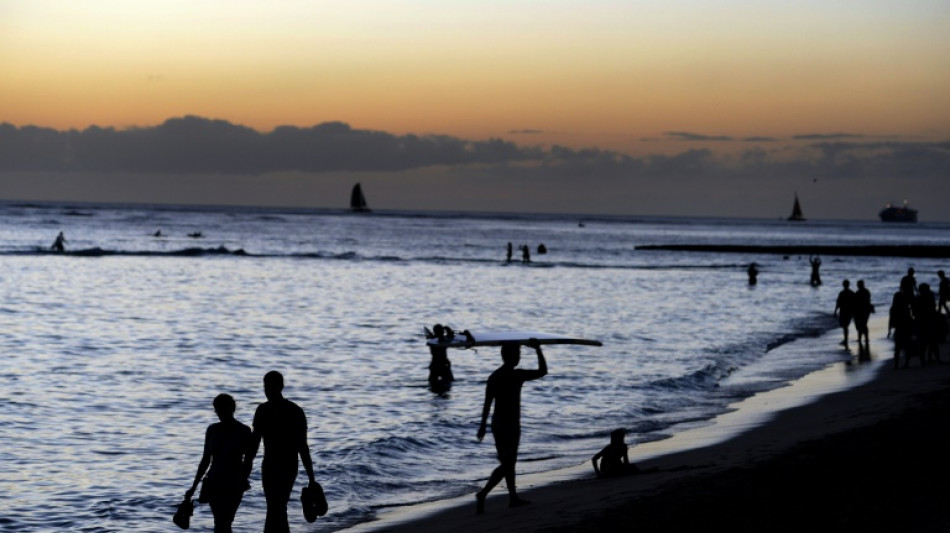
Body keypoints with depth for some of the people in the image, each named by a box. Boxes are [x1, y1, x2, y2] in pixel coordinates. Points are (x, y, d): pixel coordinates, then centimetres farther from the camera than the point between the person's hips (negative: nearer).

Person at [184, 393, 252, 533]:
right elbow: (206, 460, 14)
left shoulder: (243, 431, -5)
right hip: (214, 482, 4)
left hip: (233, 484, -4)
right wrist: (194, 486, 12)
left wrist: (242, 482, -19)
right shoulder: (212, 430, 7)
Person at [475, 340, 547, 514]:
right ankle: (483, 494, -18)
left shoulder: (494, 376, 6)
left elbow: (488, 402, 8)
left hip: (497, 423, 8)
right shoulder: (517, 375, -14)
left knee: (508, 461, 17)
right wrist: (538, 350, -3)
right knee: (507, 464, -6)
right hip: (511, 424, -8)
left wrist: (483, 425, 13)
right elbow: (543, 371, -8)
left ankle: (513, 497, 25)